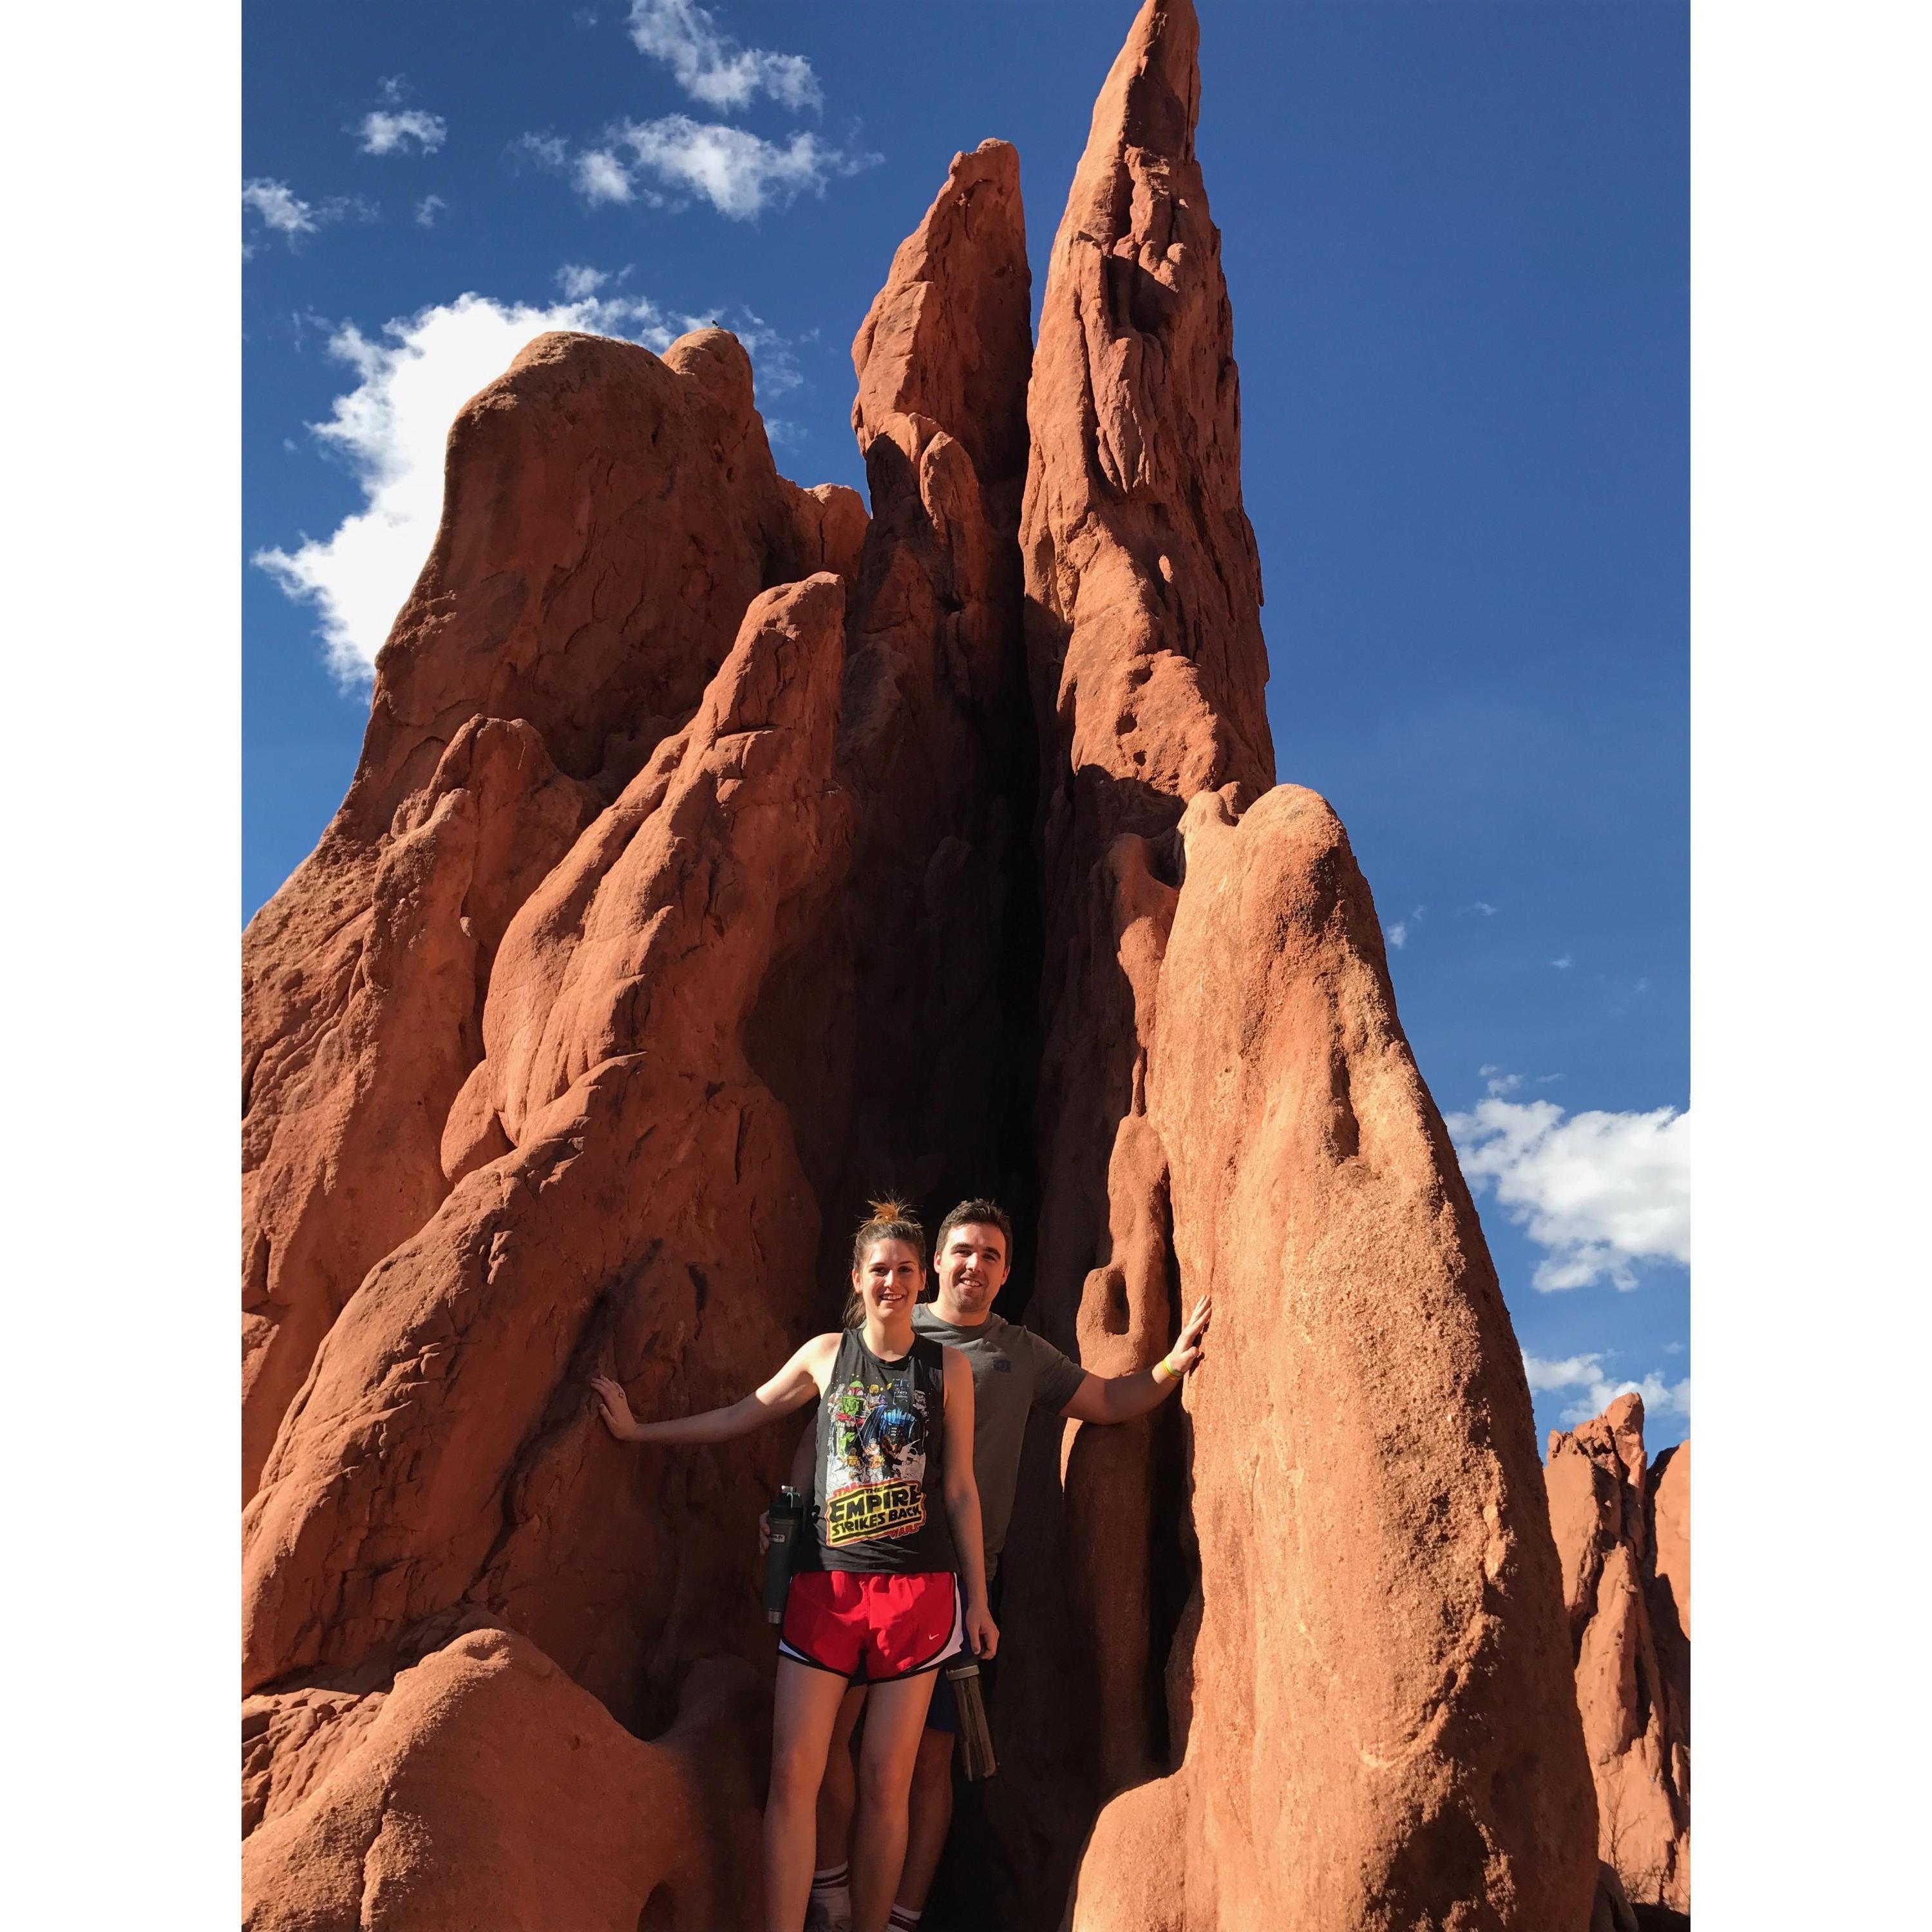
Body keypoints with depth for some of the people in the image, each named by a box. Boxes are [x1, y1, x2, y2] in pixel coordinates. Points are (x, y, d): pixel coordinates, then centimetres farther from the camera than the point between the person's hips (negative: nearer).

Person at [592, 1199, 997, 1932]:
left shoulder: (947, 1367, 6)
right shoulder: (825, 1354, 9)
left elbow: (960, 1490, 8)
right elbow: (741, 1416, 20)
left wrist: (978, 1599, 6)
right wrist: (637, 1430, 23)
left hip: (918, 1588, -1)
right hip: (826, 1582, 1)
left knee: (885, 1781, 0)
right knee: (792, 1774, -7)